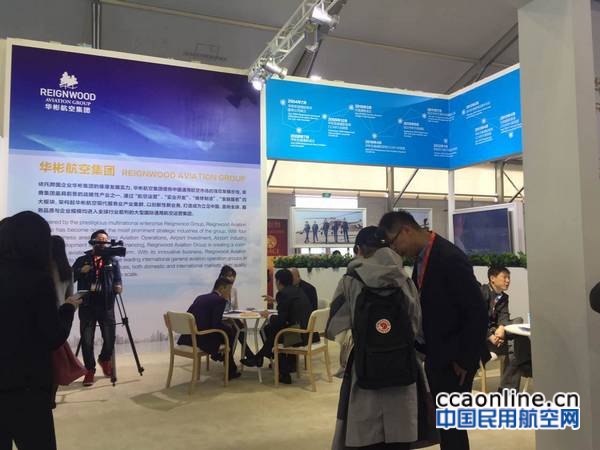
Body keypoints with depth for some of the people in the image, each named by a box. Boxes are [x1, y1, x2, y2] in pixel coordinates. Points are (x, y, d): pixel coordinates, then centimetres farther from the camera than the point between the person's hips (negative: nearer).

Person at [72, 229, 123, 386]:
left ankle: (105, 360, 32)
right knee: (87, 340, 1)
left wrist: (118, 286, -20)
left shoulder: (112, 260, 9)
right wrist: (81, 271, -14)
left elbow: (117, 279, 3)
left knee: (110, 338, 1)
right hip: (87, 306, 0)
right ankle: (90, 370, 19)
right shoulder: (82, 260, 9)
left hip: (106, 306, 0)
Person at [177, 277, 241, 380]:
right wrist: (230, 328, 5)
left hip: (188, 338, 8)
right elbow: (216, 324, -17)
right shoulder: (220, 300, -8)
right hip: (202, 339, -8)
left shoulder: (200, 297, 15)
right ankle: (231, 370, 23)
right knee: (231, 332, 14)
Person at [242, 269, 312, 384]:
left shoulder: (283, 293, -10)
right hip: (308, 332, 8)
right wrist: (275, 300, 42)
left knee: (270, 330, 14)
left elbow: (281, 320, -13)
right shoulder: (298, 290, 13)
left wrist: (269, 316, 5)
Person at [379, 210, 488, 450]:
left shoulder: (450, 258, -21)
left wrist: (464, 360, -16)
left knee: (452, 422, 3)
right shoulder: (422, 257, 6)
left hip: (454, 359, -8)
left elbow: (478, 313, -21)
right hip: (435, 355, 8)